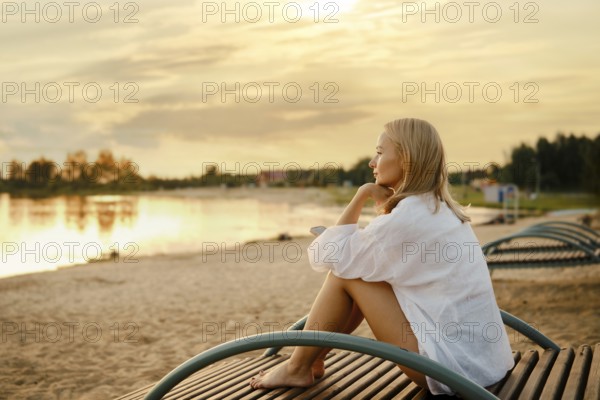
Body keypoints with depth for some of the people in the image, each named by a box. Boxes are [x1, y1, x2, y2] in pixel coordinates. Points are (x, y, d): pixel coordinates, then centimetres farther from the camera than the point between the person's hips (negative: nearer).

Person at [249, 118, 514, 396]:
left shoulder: (406, 217, -18)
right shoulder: (441, 209, 10)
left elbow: (325, 256, -10)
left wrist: (362, 195, -5)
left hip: (454, 365, -9)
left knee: (344, 273, -4)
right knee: (359, 266, 14)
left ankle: (298, 368, 12)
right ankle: (314, 358, 23)